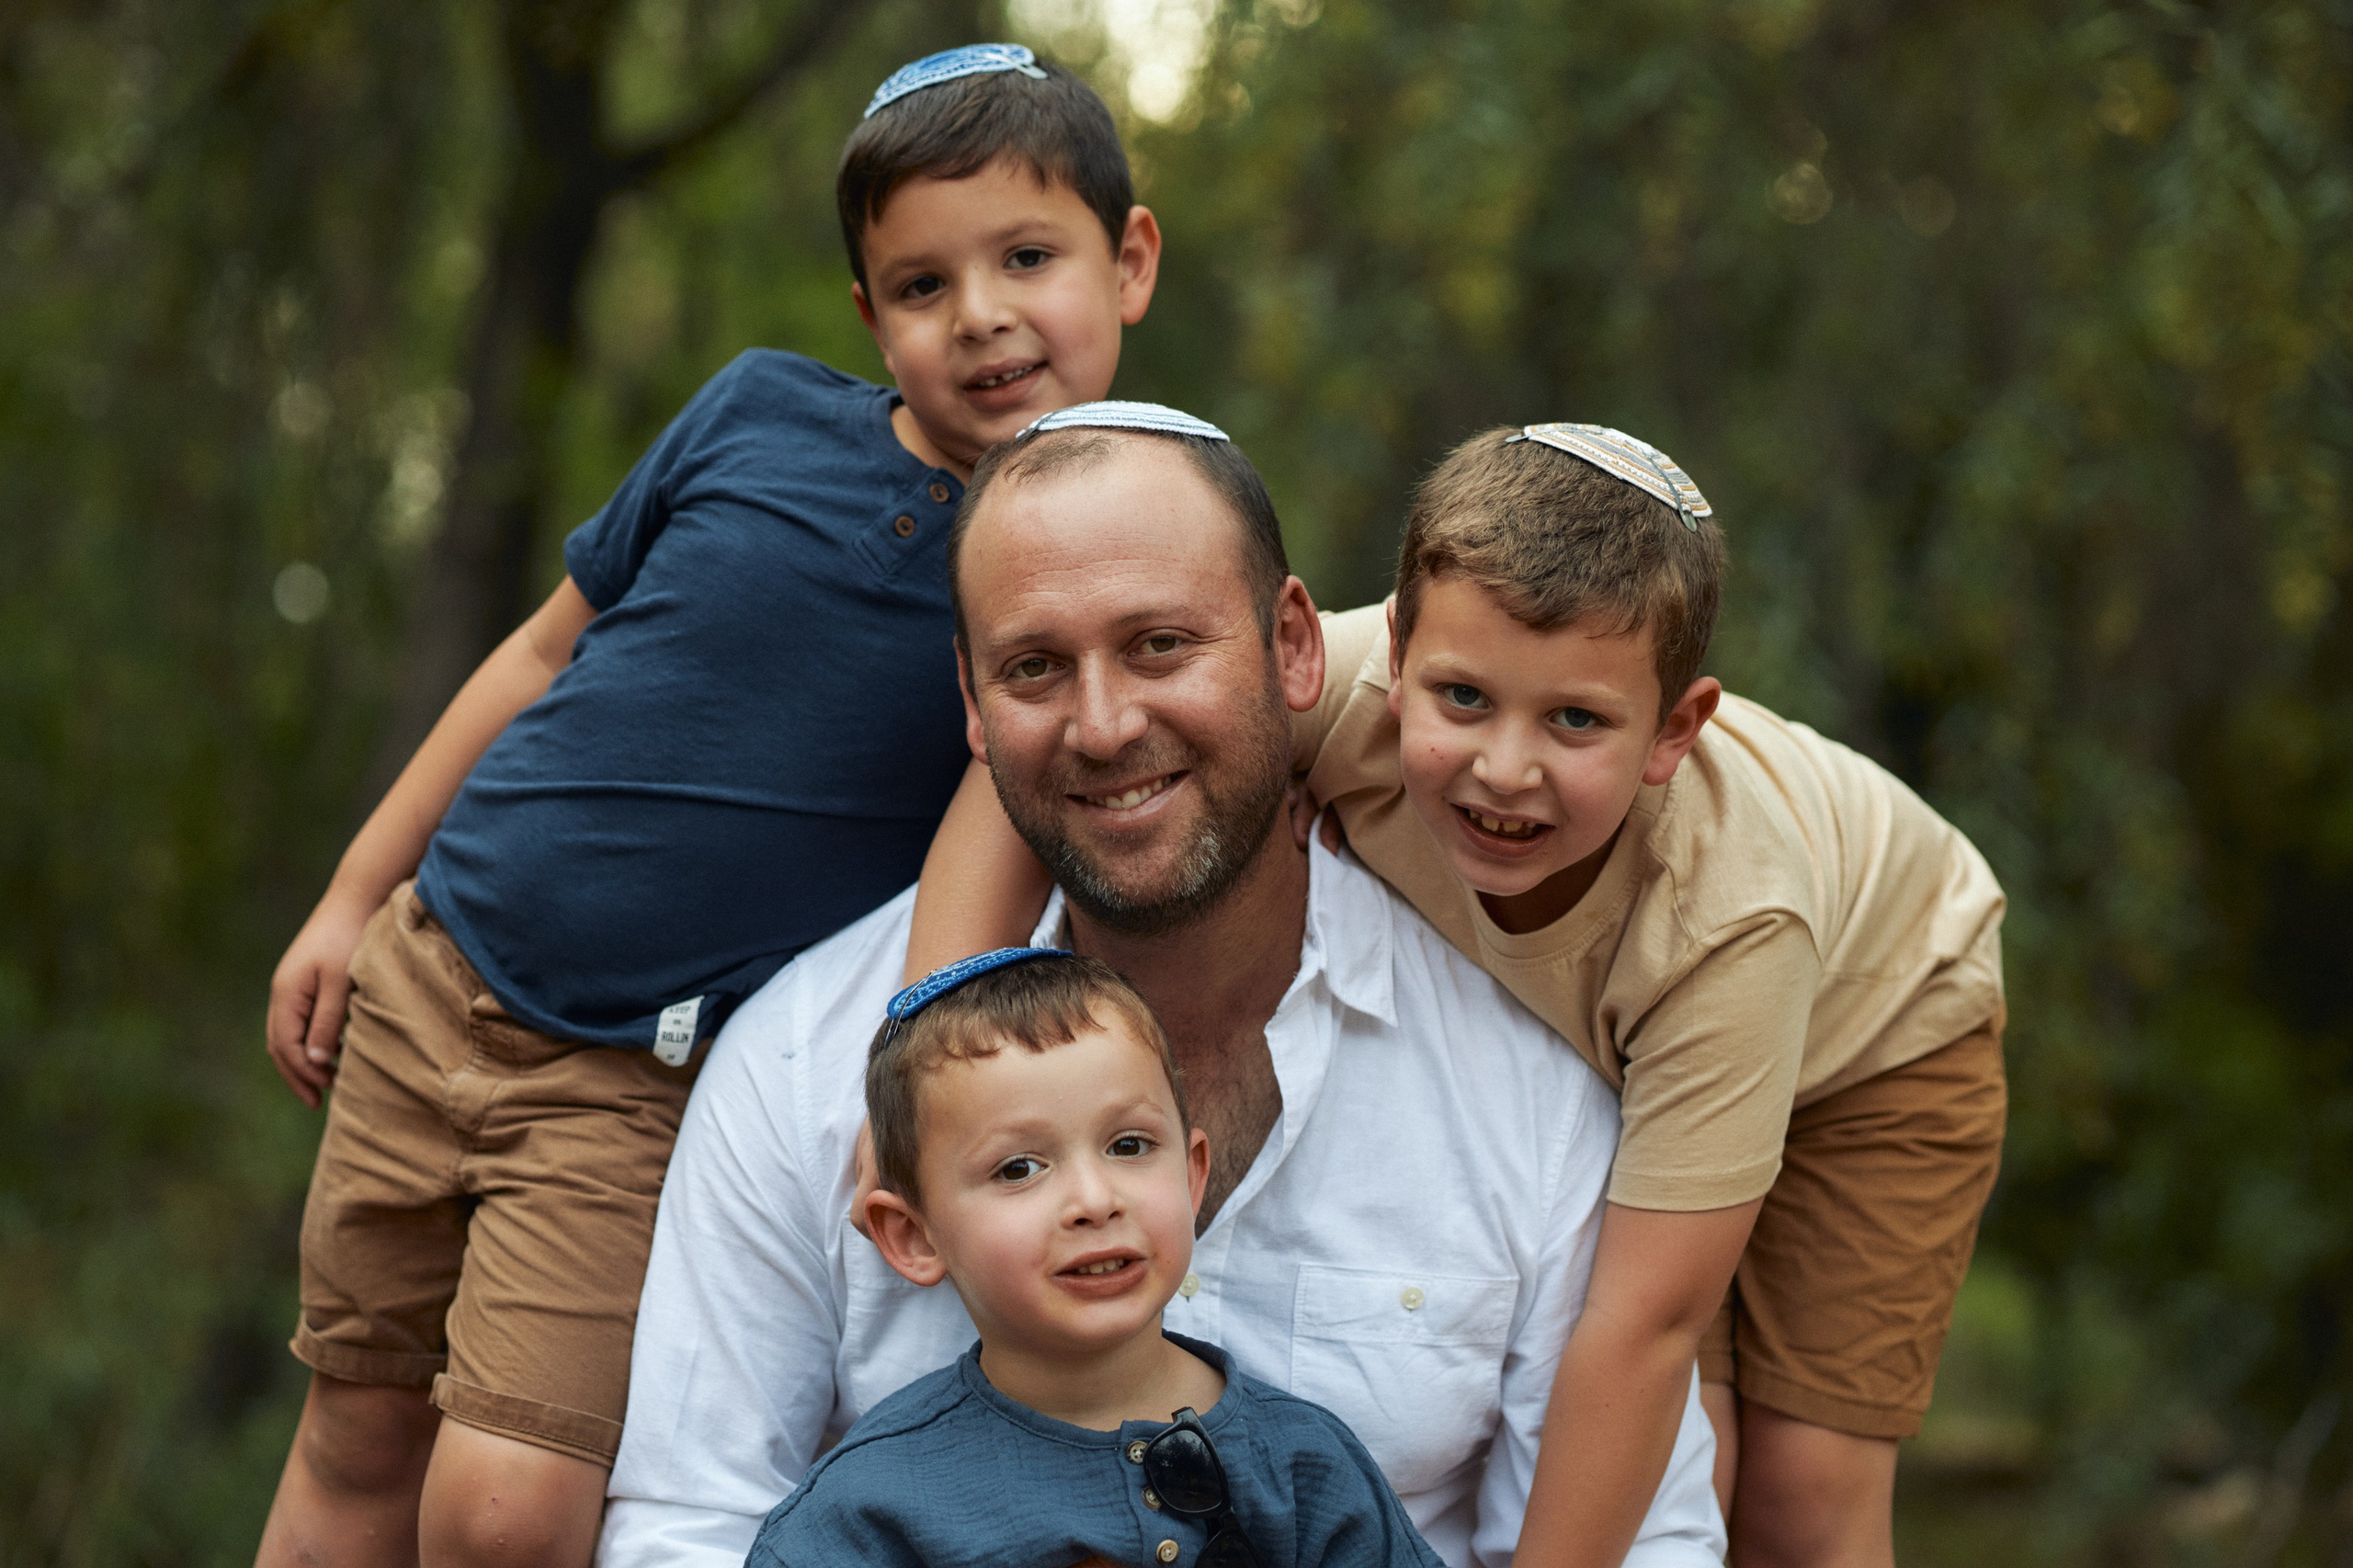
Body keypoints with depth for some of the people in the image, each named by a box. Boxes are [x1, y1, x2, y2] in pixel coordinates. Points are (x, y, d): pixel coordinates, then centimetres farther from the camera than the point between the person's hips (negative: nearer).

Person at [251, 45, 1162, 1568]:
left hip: (651, 1084, -3)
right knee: (358, 1436, 13)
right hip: (435, 975, 3)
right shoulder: (761, 413, -1)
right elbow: (548, 654, 10)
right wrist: (353, 899, 12)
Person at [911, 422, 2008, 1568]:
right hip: (1578, 1044, 2)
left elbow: (1646, 1320, -40)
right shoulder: (1346, 691, -39)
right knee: (1676, 1460, -13)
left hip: (1875, 1027, -2)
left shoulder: (1732, 910, -44)